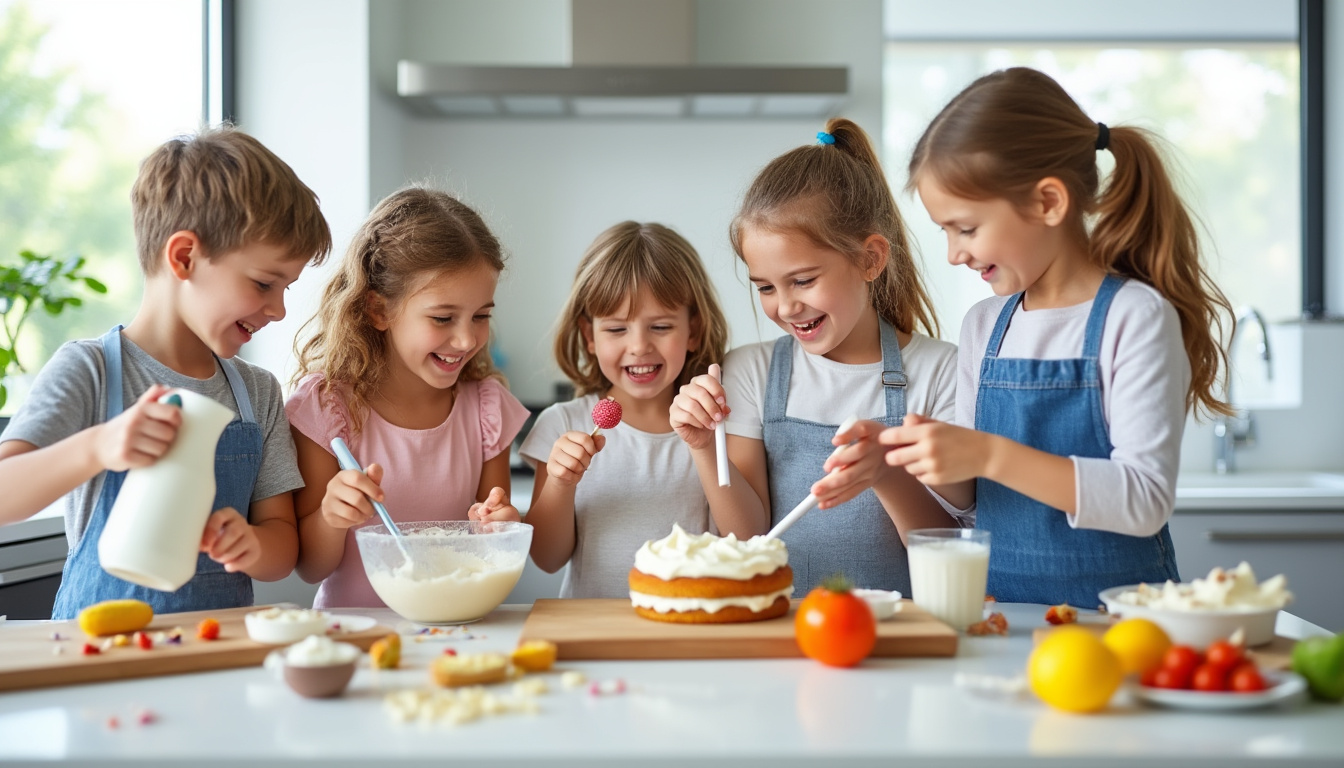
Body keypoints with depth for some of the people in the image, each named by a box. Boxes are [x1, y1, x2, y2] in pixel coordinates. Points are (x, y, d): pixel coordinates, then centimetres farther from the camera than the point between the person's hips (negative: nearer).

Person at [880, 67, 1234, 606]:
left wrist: (990, 455, -20)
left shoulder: (1137, 317, -6)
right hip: (1001, 611, 4)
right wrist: (927, 459, -3)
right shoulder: (984, 325, 12)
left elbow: (1146, 502, -15)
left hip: (1112, 608, -4)